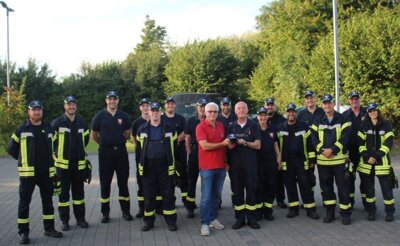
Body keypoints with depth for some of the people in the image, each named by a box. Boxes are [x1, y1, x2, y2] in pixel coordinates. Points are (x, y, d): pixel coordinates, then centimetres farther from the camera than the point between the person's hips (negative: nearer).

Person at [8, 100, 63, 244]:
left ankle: (49, 228, 22)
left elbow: (54, 148, 20)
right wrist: (24, 160, 5)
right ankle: (23, 232, 8)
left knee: (48, 201, 11)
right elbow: (11, 149, 4)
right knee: (24, 202, 0)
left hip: (46, 172, 4)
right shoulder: (21, 129, -2)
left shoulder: (48, 129, 9)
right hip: (27, 172, -4)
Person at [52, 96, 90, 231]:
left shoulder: (82, 123, 6)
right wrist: (58, 152, 4)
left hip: (79, 163, 3)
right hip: (63, 163, -3)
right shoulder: (57, 123, -7)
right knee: (64, 192, 4)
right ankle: (64, 220, 13)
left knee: (79, 191, 11)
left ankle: (80, 218, 21)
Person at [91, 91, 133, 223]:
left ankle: (126, 211, 15)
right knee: (105, 183, 4)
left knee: (123, 182, 7)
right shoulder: (99, 116, -2)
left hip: (121, 151, 2)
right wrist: (105, 143, 9)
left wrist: (118, 141, 7)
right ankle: (105, 213, 12)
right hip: (105, 153, -1)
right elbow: (94, 136, 6)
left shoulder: (123, 116, 4)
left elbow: (128, 134, 13)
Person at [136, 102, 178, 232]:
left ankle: (171, 221, 11)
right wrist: (142, 163, 10)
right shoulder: (142, 130, 8)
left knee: (168, 194, 2)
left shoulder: (170, 129, 4)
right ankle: (149, 221, 16)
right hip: (148, 167, 1)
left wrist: (172, 162, 4)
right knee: (149, 195, 6)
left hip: (165, 166, -1)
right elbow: (139, 148, 14)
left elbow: (174, 147, 7)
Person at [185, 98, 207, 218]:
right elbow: (187, 139, 7)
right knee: (191, 181, 3)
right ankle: (190, 208, 9)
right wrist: (189, 153, 0)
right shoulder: (191, 121, 5)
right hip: (194, 153, 0)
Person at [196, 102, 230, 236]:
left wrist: (226, 161, 15)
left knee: (216, 195, 12)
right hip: (207, 167, -6)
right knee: (206, 197, -4)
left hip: (221, 166, 6)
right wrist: (222, 144, -12)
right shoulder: (201, 126, -7)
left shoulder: (221, 126, 11)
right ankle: (204, 224, 1)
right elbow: (205, 146, -17)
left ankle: (213, 218, 23)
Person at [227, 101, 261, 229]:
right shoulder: (232, 127, 12)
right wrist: (231, 144, -13)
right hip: (235, 163, 2)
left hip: (250, 163, -2)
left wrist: (245, 143, -16)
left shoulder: (253, 125, 5)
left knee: (251, 189, 0)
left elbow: (257, 145, -1)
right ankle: (239, 218, 11)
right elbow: (229, 146, 10)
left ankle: (251, 218, 9)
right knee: (237, 190, 3)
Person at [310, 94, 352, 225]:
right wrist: (322, 150, -15)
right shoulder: (317, 122, 10)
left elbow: (344, 138, -9)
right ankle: (330, 212, 20)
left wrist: (332, 150, -18)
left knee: (342, 187, -1)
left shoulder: (343, 119, 1)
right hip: (322, 160, 3)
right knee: (326, 186, 9)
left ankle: (345, 213, 8)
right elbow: (314, 138, 1)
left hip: (339, 159, -3)